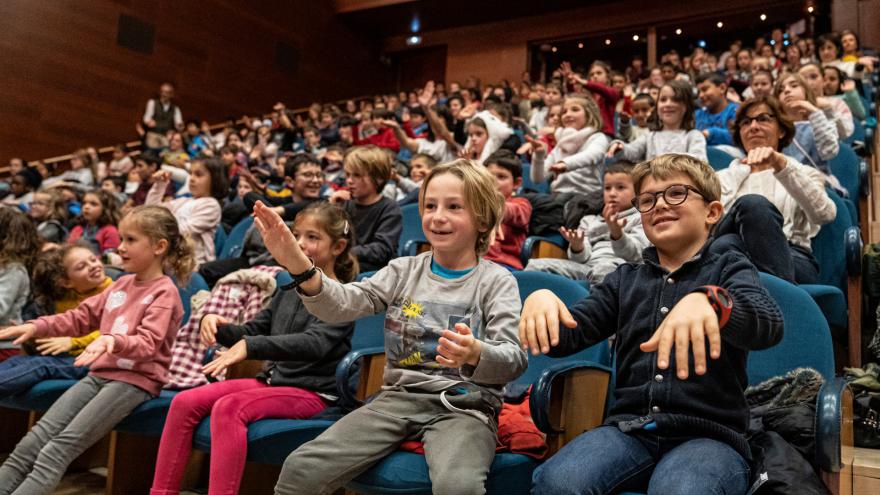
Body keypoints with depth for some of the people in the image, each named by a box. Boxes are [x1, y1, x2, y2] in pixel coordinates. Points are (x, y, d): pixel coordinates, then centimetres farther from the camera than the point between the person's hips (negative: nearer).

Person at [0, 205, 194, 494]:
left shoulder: (164, 292, -9)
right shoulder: (122, 285, 16)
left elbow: (148, 343, -21)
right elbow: (82, 316, 23)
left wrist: (113, 341, -40)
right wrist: (37, 327, 10)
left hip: (135, 380, -8)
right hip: (100, 373, 8)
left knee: (58, 449, -19)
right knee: (33, 441, -5)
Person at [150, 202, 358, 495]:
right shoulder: (288, 292, 15)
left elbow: (313, 343, -25)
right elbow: (250, 333, 19)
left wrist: (250, 346, -37)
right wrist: (217, 325, -4)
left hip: (313, 392, -8)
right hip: (271, 380, 8)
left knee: (228, 408, -31)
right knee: (185, 402, -8)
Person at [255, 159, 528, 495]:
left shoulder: (497, 281, 1)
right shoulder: (404, 271, 10)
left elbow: (513, 360, -11)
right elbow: (344, 304, -4)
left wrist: (475, 354, -35)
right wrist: (300, 267, -24)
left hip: (463, 406, -3)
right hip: (399, 397, 3)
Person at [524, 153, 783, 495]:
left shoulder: (728, 269, 8)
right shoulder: (625, 279, 19)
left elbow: (769, 324, -14)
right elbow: (567, 335, 11)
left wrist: (708, 301, -38)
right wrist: (542, 301, -13)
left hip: (708, 434, -2)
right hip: (629, 429, 3)